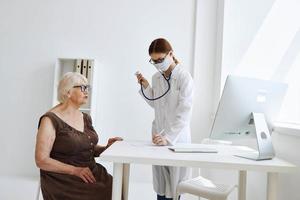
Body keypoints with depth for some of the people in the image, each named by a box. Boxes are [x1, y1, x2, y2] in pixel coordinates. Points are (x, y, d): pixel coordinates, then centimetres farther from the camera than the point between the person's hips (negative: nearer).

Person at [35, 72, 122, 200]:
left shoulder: (85, 118, 11)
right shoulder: (51, 120, -10)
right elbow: (41, 160, -14)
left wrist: (106, 148, 0)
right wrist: (75, 170, -20)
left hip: (92, 173, 6)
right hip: (63, 179, -6)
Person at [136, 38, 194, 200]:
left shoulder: (184, 77, -12)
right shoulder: (156, 78, 7)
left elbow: (184, 113, -19)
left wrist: (168, 137, -28)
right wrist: (145, 86, 4)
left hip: (177, 136, -5)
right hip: (159, 134, 5)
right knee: (160, 186, 13)